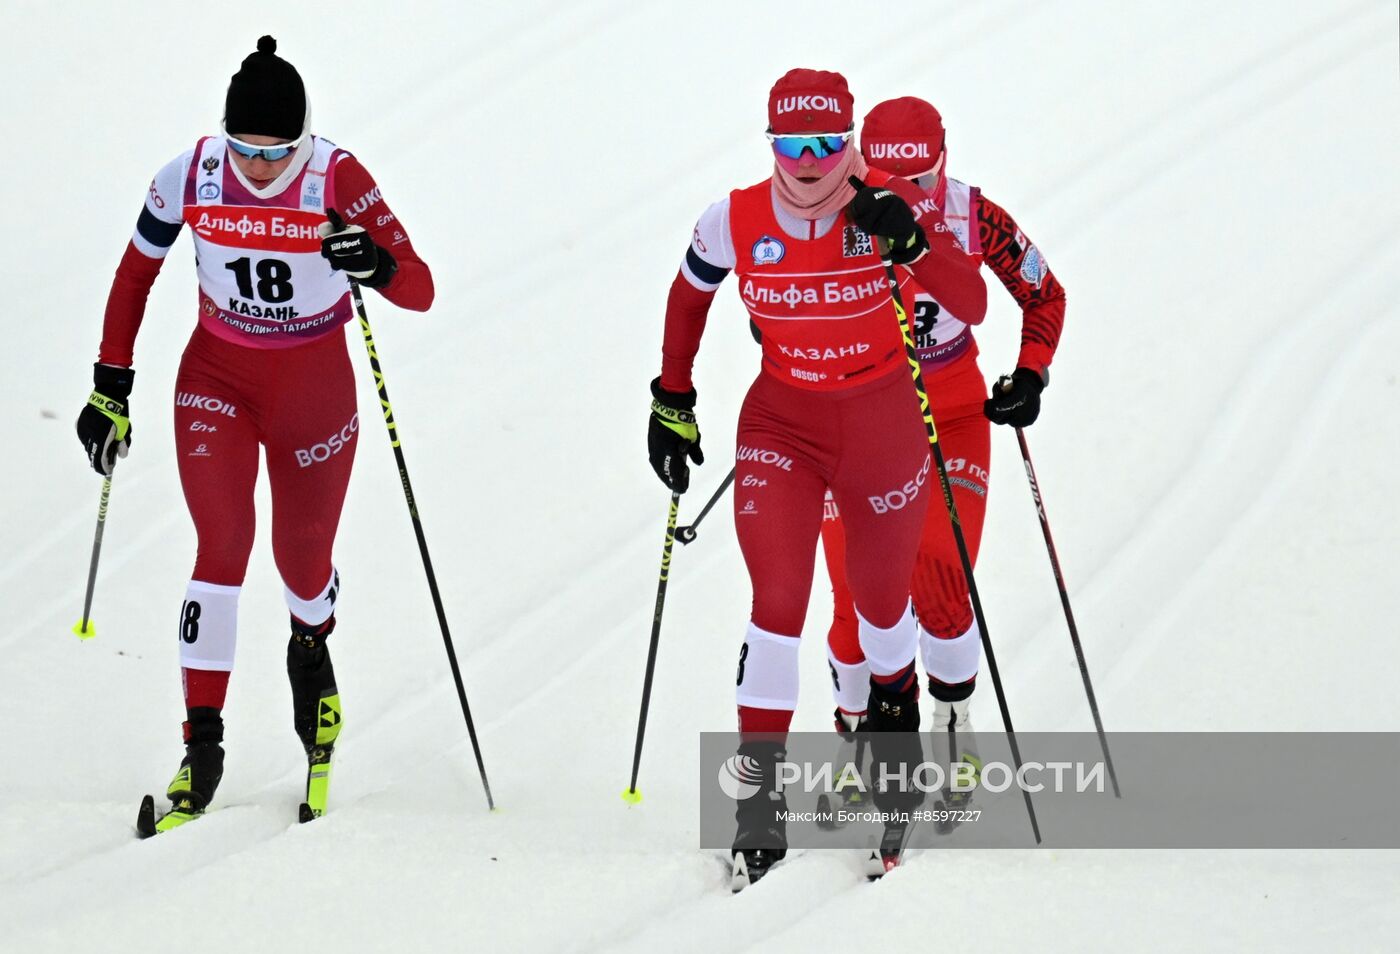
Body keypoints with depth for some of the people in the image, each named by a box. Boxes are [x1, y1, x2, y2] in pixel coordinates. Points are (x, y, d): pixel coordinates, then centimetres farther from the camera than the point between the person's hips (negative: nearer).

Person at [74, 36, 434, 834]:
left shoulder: (338, 181, -21)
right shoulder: (191, 178, -16)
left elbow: (421, 291, -25)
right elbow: (136, 275, -1)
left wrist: (376, 264, -47)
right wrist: (110, 389, 1)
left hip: (314, 386, 0)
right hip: (218, 379, 0)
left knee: (304, 559, 11)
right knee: (224, 543, -16)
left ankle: (312, 647, 49)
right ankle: (204, 743, -13)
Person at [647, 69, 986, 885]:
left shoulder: (887, 206, -16)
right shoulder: (734, 223, -12)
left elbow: (973, 306, -21)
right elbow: (690, 297, 9)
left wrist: (909, 243, -37)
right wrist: (673, 403, 12)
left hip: (883, 426, 0)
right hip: (782, 426, 0)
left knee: (882, 599, 16)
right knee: (778, 599, -16)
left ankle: (896, 704, 50)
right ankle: (760, 794, -13)